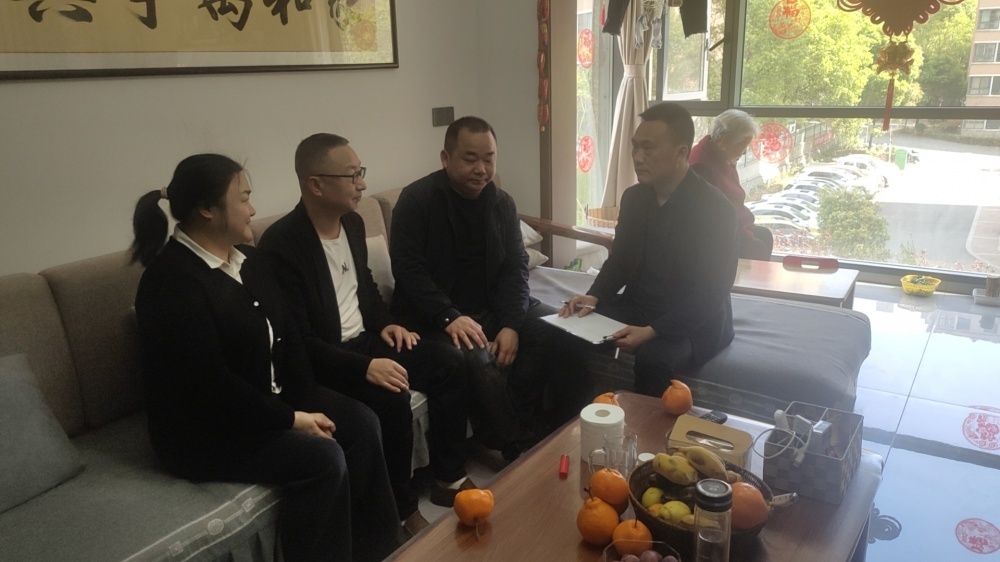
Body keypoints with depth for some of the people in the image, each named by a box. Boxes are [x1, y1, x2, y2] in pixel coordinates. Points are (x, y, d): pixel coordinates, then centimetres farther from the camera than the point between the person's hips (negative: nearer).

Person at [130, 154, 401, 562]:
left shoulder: (247, 260, 6)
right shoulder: (172, 281, -22)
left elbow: (287, 336, 5)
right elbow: (212, 385, -26)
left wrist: (308, 405, -6)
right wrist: (291, 419, -20)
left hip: (268, 400, 9)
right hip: (203, 429, -9)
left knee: (360, 423, -4)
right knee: (323, 457, -23)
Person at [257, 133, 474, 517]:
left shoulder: (352, 222, 4)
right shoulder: (281, 245, -22)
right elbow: (297, 340, -25)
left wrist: (385, 323, 3)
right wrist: (364, 367, -32)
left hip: (364, 340, 8)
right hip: (319, 361, -8)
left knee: (449, 367, -3)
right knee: (391, 402, -30)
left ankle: (449, 478, 11)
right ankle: (402, 509, -6)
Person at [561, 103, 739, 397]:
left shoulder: (715, 209, -17)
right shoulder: (633, 197, 3)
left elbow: (711, 295, -20)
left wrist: (652, 331, -30)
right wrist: (594, 296, -9)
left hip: (693, 323, -6)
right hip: (637, 307, 6)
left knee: (652, 359, -35)